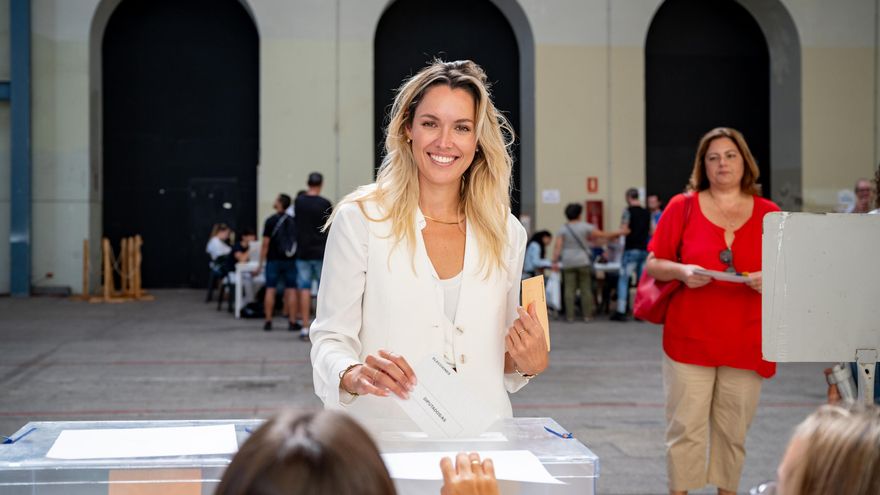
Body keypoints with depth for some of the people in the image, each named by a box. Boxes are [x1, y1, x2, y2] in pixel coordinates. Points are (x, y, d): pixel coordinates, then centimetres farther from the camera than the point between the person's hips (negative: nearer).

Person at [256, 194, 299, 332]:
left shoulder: (270, 221, -8)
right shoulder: (293, 221, 2)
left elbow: (265, 244, -9)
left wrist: (261, 264, -4)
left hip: (273, 260, -2)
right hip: (290, 260, 2)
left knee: (270, 290, 3)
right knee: (291, 290, 3)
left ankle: (268, 321, 4)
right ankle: (292, 322, 3)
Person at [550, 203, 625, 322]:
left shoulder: (563, 229, 1)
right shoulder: (585, 227, -1)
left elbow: (558, 246, -8)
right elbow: (603, 235, 2)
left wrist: (555, 261, -8)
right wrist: (619, 232, 12)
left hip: (568, 263, 1)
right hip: (583, 262, -1)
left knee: (569, 289, 1)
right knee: (586, 289, 5)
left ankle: (570, 316, -1)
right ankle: (587, 315, 6)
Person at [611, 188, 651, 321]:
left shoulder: (629, 210, -6)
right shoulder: (647, 212, 10)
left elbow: (624, 229, -13)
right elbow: (651, 231, 16)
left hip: (631, 249, -5)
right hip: (644, 249, 5)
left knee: (623, 280, -2)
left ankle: (621, 311, -8)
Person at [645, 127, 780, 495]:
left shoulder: (769, 214, 6)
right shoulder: (682, 207, 3)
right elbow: (653, 265, 5)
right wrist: (681, 271, -14)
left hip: (746, 342, 2)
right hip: (689, 340, -1)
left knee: (733, 431, 9)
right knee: (685, 428, -2)